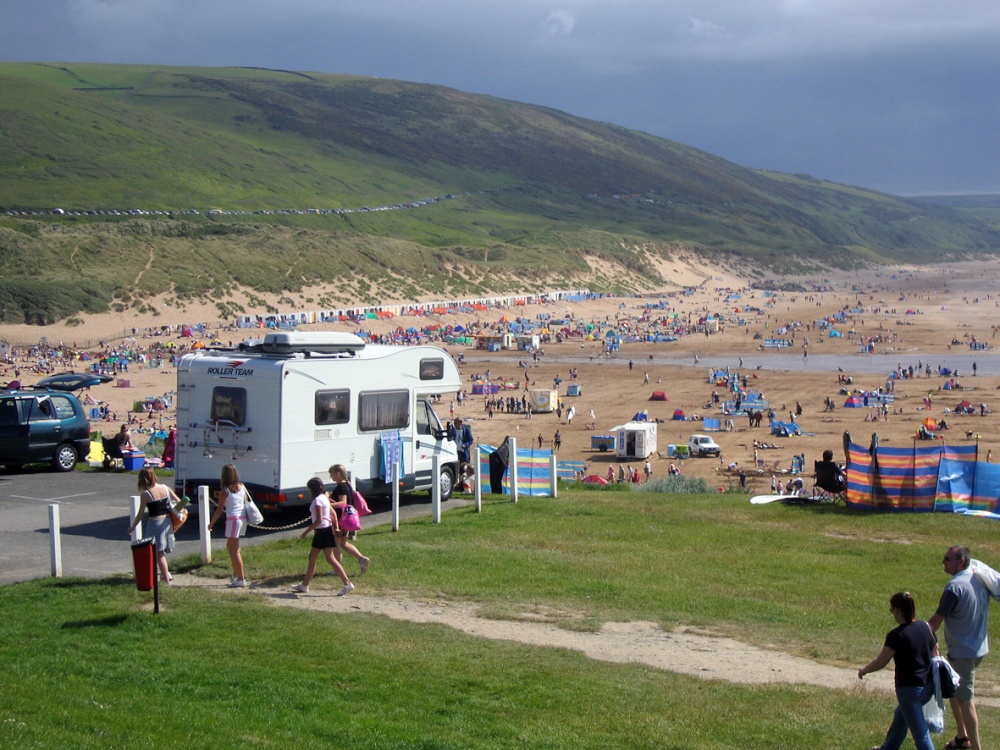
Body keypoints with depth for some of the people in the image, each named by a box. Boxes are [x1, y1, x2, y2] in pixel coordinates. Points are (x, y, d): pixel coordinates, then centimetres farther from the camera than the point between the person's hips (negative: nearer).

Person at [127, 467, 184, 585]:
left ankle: (166, 579, 2)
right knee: (162, 551, 21)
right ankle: (166, 574, 24)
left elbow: (141, 513, -8)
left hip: (155, 522, -6)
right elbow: (179, 502, 3)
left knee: (159, 553, 1)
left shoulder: (145, 494, -13)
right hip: (167, 521, 6)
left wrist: (132, 527, 3)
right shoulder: (165, 488, 0)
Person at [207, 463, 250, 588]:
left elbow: (219, 510, -7)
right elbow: (246, 502, 12)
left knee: (234, 550, -2)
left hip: (233, 519, -7)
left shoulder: (225, 491, -8)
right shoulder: (242, 487, 9)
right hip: (243, 518, 7)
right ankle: (236, 574, 27)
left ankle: (241, 579, -4)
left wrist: (211, 524, 2)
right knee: (231, 547, 23)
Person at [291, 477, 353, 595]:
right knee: (312, 557, 16)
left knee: (330, 559, -9)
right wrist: (335, 528, 19)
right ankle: (304, 585, 24)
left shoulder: (317, 500, -17)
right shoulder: (324, 498, 13)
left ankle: (347, 584, -11)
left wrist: (306, 532, -18)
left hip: (322, 531, -10)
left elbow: (318, 520, -22)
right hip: (326, 530, 10)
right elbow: (333, 514, 16)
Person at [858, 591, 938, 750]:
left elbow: (880, 662, -15)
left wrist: (863, 670, 2)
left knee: (920, 733, -1)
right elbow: (935, 655, 10)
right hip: (928, 686, 8)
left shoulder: (896, 635, -18)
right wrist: (933, 678, 22)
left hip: (909, 689, -8)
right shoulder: (926, 627, 2)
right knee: (900, 716, 29)